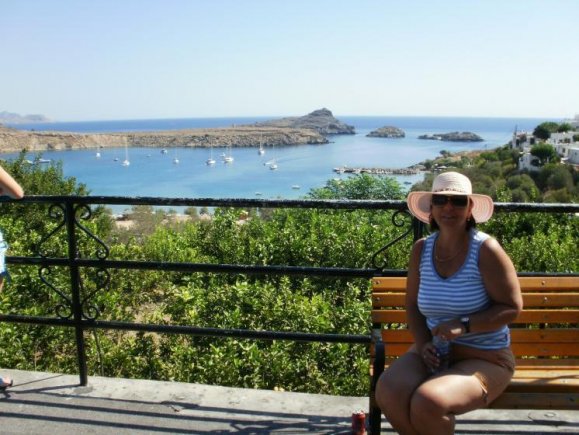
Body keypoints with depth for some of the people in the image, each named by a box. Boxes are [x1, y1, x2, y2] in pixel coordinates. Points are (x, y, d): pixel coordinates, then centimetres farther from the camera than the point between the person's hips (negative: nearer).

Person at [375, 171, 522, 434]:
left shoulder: (486, 250, -12)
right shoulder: (421, 250, 1)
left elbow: (512, 308, -11)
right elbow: (413, 305, 7)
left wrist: (464, 325, -23)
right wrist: (424, 344, -10)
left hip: (484, 358, -4)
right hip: (433, 351, 4)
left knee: (427, 402, -30)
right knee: (388, 391, -24)